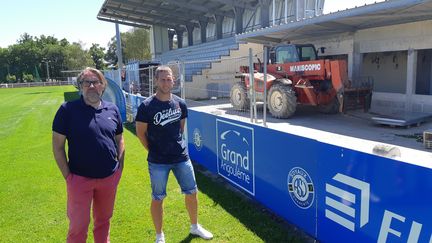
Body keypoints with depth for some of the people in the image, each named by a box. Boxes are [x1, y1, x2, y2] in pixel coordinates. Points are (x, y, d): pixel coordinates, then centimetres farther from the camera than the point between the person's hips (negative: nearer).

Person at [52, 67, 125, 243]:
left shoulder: (112, 109, 2)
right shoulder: (67, 109, -9)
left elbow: (119, 140, 11)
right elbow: (57, 146, -6)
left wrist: (120, 167, 5)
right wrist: (67, 175, -8)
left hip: (109, 177, 3)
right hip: (80, 178, -3)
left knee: (104, 220, 19)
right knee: (78, 226, 8)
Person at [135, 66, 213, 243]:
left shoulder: (180, 103, 1)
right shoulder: (146, 106, -13)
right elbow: (140, 132, -4)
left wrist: (174, 144, 11)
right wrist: (154, 151, 0)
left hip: (182, 157, 4)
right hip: (158, 162, -4)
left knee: (192, 192, 13)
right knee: (157, 198, 10)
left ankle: (195, 227, 37)